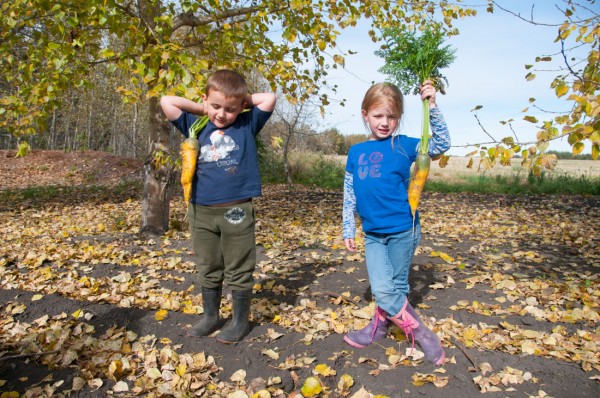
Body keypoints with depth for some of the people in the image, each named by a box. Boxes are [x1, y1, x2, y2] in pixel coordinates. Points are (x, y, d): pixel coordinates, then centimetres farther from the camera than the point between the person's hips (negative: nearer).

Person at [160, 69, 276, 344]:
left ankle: (240, 321, 22)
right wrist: (202, 109, 9)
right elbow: (166, 102, 8)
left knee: (239, 271, 7)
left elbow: (269, 98, -2)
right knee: (208, 270, 16)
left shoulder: (247, 125, 3)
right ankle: (210, 317, 32)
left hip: (236, 211, -3)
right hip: (201, 211, 4)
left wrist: (242, 102, 7)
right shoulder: (197, 127, 9)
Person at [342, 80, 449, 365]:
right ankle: (422, 335, 15)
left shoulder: (403, 146, -1)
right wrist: (348, 230, 11)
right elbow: (349, 195, 11)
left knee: (397, 287, 9)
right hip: (372, 234, 3)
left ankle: (379, 326, 33)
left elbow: (441, 145, -11)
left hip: (402, 230, -2)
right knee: (382, 289, -5)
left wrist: (432, 107, -19)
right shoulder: (356, 153, 7)